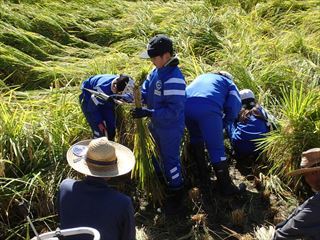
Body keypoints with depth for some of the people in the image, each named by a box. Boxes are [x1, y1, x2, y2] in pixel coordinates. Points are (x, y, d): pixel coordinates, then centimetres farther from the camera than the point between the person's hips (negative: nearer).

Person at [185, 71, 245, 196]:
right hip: (208, 108, -4)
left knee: (195, 137, 30)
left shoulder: (202, 76, 43)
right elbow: (234, 107, 12)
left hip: (186, 104, 5)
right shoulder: (229, 83, 29)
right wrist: (222, 124, 25)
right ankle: (226, 187, 9)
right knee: (217, 149, 4)